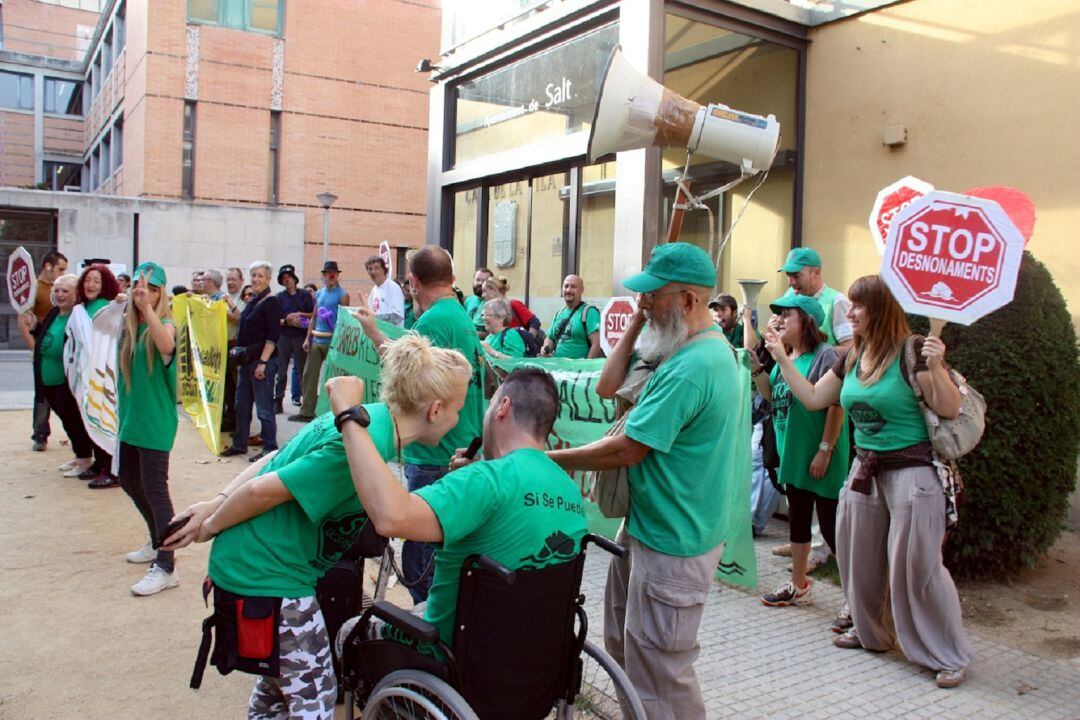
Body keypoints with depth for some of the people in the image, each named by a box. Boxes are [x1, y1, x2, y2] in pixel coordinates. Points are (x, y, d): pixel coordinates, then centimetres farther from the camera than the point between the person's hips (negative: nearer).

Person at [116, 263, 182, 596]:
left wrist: (147, 307, -37)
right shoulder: (127, 326, 7)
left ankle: (166, 568, -3)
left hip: (155, 420, -8)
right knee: (129, 480, 19)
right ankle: (158, 542, 37)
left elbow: (167, 346, -35)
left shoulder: (165, 324, -11)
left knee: (154, 488, -9)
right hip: (130, 417, 8)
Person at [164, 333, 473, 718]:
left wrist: (216, 504, 2)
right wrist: (210, 527, -9)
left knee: (280, 679, 28)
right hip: (268, 574, -9)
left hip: (258, 565, 9)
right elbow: (264, 489, -25)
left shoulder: (370, 416, 0)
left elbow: (278, 460, 3)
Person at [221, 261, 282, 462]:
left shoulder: (271, 302, -10)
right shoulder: (251, 302, 15)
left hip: (262, 360, -9)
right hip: (246, 359, 9)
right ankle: (239, 444, 26)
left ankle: (270, 448, 5)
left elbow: (273, 335, -17)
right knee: (242, 404, 15)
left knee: (264, 406, -4)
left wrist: (263, 362, -22)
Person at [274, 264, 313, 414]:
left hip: (301, 336, -1)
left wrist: (301, 314, -10)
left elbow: (313, 315, 6)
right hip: (284, 336, 1)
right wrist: (287, 321, -12)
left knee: (302, 368, -1)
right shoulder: (279, 297, 9)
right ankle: (278, 400, 5)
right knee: (281, 370, 1)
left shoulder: (305, 295, 8)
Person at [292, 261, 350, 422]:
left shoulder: (342, 295, -4)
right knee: (309, 374, 5)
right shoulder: (319, 294, 15)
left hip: (333, 341, -6)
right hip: (316, 340, 6)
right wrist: (308, 338, 10)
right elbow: (313, 317, 18)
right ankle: (306, 412, 10)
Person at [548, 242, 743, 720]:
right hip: (648, 525, 11)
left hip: (672, 544, -11)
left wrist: (549, 458, -12)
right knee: (625, 649, 23)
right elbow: (608, 387, 8)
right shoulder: (708, 348, 8)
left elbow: (623, 450, -24)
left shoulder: (690, 368, -27)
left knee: (659, 672, 5)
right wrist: (637, 322, -1)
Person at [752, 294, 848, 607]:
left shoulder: (824, 355, -15)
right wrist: (755, 363, 3)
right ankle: (798, 585, 33)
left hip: (820, 460, -9)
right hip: (793, 455, 9)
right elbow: (771, 394, 14)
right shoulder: (786, 357, 10)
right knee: (797, 519, 18)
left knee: (831, 525, -3)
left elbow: (836, 406, -19)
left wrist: (825, 451, -21)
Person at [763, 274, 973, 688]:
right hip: (865, 470, 8)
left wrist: (937, 367, -30)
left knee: (917, 567, -3)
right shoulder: (852, 359, 6)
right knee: (858, 557, 16)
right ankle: (870, 632, 36)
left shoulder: (913, 352, -15)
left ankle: (951, 656, 14)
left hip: (911, 471, -7)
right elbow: (813, 399, 13)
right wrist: (783, 359, 11)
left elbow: (950, 410, -15)